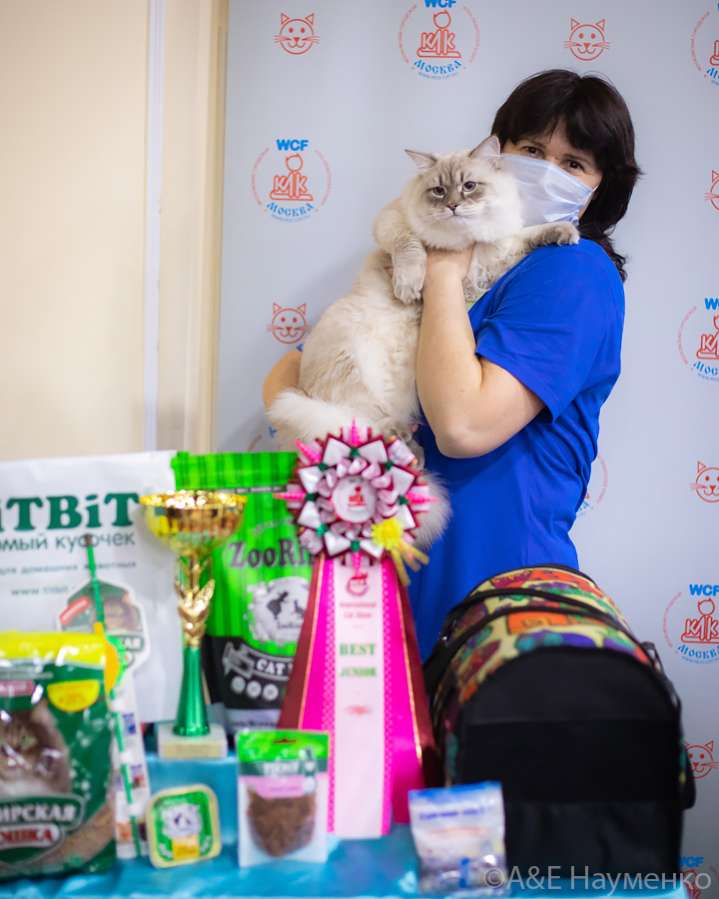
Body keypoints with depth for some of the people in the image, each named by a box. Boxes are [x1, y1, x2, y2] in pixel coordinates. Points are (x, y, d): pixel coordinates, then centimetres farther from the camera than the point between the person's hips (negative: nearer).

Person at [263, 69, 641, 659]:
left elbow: (464, 426, -24)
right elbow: (290, 372, 9)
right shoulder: (425, 265, 10)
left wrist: (445, 272, -13)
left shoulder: (576, 272, -11)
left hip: (486, 578, -6)